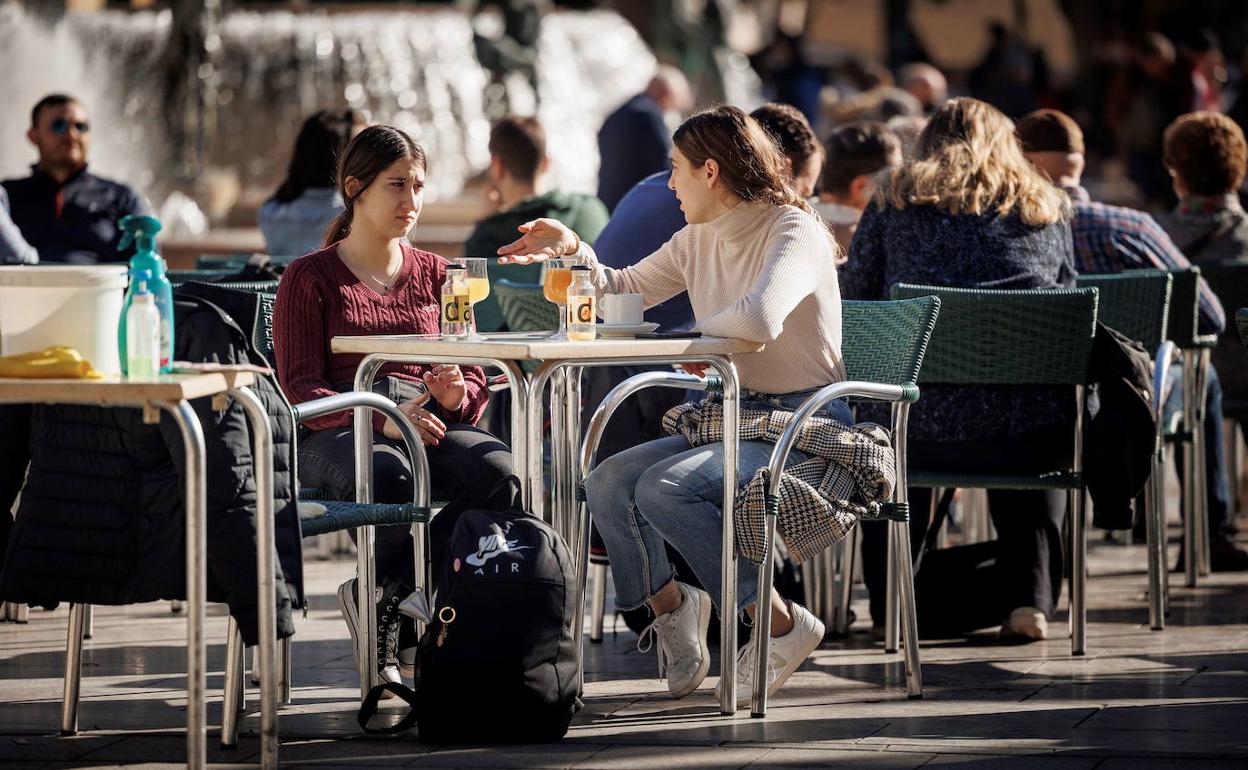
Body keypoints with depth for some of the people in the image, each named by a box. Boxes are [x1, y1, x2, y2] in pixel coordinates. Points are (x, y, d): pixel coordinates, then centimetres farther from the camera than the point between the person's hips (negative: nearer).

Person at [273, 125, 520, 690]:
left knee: (495, 470, -31)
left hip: (431, 426, 4)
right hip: (336, 432, -4)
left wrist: (456, 394, -8)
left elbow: (474, 385, 19)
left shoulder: (435, 275, 21)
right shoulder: (310, 278, 9)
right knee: (388, 476, -41)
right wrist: (384, 419, -19)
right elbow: (299, 388, -2)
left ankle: (382, 596, -18)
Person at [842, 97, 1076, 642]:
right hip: (1032, 433, 1)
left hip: (924, 430, -1)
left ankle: (891, 603, 35)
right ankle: (1028, 598, 21)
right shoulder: (1048, 208, 14)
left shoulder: (895, 201, 10)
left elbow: (853, 299, 13)